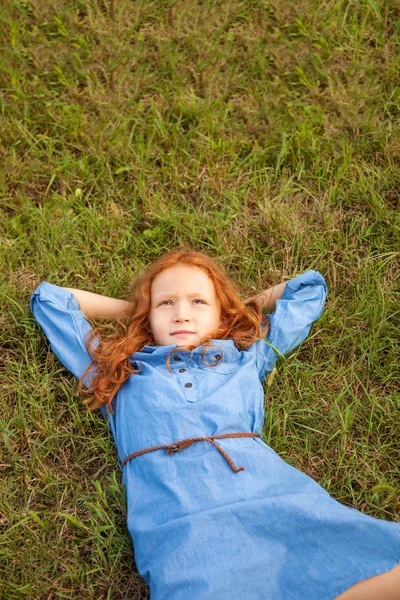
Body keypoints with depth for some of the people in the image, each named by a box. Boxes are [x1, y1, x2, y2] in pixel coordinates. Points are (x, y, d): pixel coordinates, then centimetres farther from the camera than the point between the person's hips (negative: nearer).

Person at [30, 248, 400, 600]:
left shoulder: (246, 358, 26)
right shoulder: (118, 372, 25)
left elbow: (308, 287, 40)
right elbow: (49, 299, 37)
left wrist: (239, 310, 41)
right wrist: (132, 310, 39)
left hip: (272, 498, 2)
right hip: (177, 527, -1)